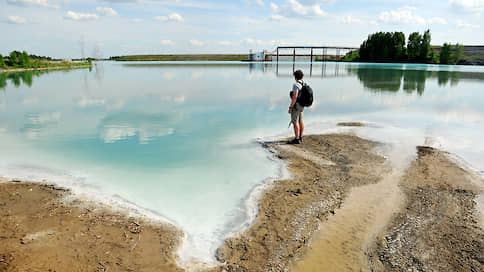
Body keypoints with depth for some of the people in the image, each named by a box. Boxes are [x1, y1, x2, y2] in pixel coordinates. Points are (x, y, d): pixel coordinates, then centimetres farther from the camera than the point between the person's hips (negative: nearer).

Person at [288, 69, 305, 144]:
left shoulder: (296, 85, -20)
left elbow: (294, 97, -25)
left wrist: (290, 107, -22)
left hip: (296, 106, -9)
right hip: (302, 106, 9)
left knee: (295, 122, -4)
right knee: (300, 121, 15)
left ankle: (297, 139, -3)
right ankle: (300, 137, 21)